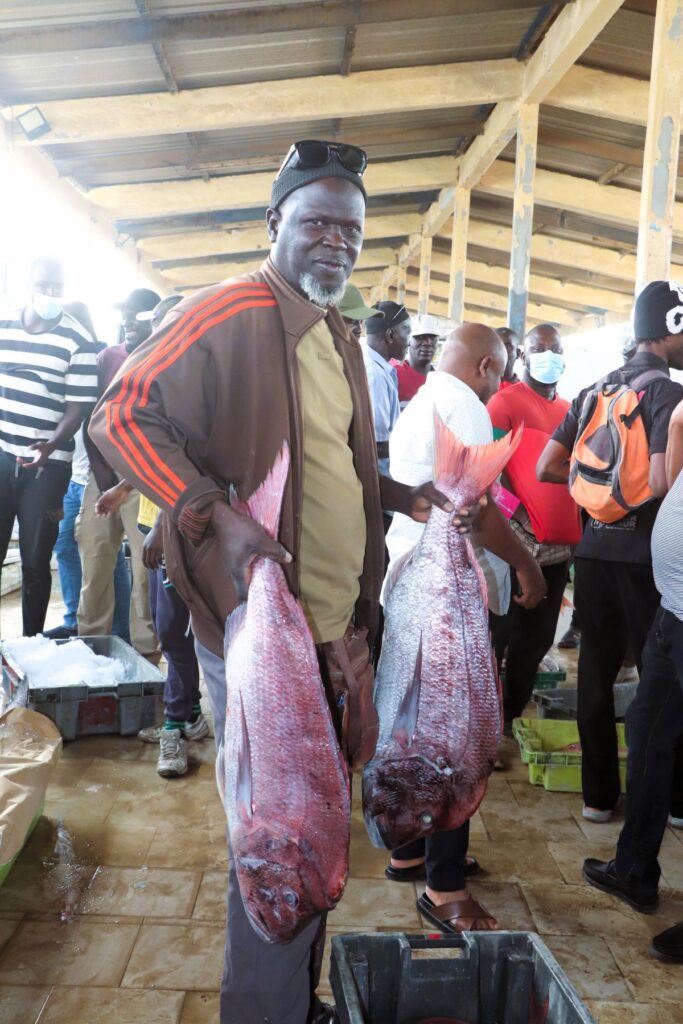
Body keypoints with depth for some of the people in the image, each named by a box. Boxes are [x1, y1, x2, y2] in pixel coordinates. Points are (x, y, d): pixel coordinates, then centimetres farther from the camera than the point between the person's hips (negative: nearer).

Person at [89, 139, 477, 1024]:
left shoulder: (339, 340, 15)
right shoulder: (228, 315, -12)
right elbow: (121, 418, -14)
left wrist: (391, 495, 11)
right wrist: (216, 516, -25)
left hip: (336, 624, 9)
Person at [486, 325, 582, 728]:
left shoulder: (570, 410, 15)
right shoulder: (505, 401, -5)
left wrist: (577, 535, 9)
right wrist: (517, 514, -19)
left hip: (559, 545, 7)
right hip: (515, 541, -7)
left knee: (538, 637, 13)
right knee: (497, 635, 1)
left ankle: (510, 715, 28)